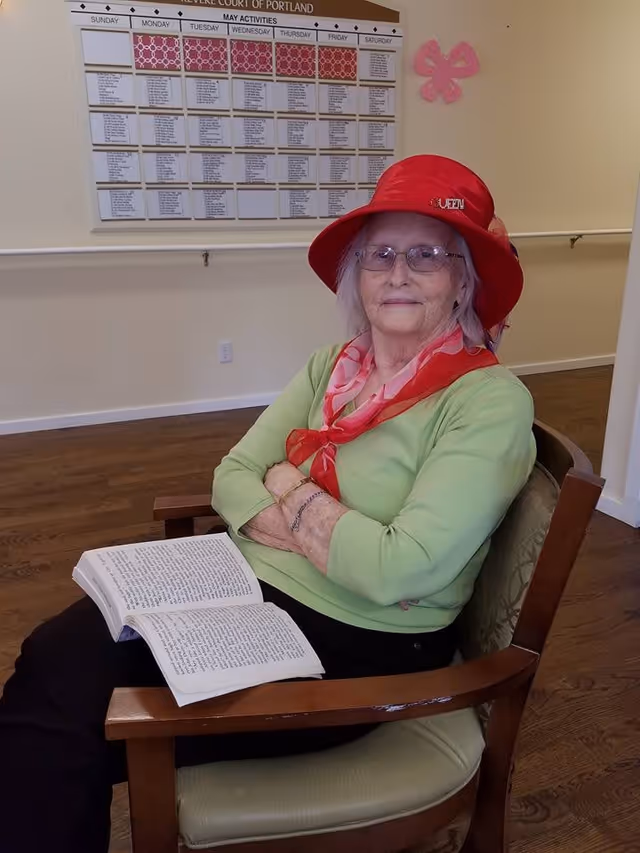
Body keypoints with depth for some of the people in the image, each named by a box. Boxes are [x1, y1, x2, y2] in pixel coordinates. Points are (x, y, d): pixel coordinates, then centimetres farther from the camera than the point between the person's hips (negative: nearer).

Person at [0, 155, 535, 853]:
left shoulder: (491, 402, -13)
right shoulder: (333, 367, 6)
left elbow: (398, 570, -22)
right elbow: (232, 476, 3)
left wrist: (289, 490, -8)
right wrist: (334, 537, -14)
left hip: (359, 646, -5)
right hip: (250, 587, 5)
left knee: (67, 733, -13)